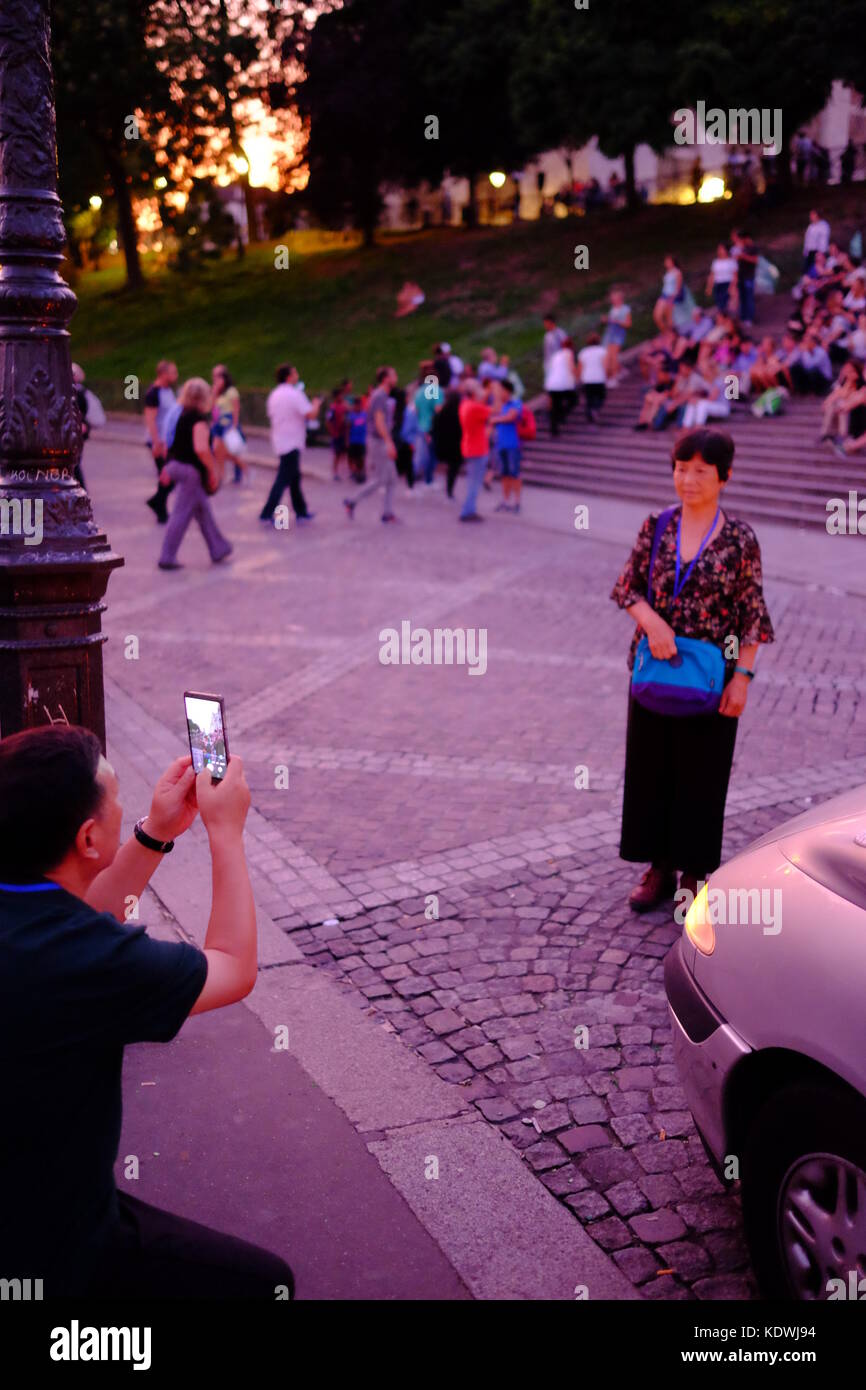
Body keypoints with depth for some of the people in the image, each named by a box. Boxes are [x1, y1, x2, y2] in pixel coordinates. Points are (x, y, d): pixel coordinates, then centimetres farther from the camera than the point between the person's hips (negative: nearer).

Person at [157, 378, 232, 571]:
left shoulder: (179, 415, 10)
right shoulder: (199, 419, -17)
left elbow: (170, 442, 17)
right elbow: (201, 449, -28)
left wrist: (168, 467, 24)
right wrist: (213, 470, -18)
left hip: (176, 465, 9)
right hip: (192, 470, -9)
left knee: (203, 510, 18)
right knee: (182, 513, -4)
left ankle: (218, 549, 28)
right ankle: (167, 558, -1)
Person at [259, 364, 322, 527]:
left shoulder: (274, 394, 9)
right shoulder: (295, 394, -16)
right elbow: (311, 414, -21)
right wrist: (316, 404, 0)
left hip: (279, 441, 9)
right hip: (291, 443, -9)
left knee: (294, 477, 17)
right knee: (283, 480, -5)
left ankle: (301, 511, 24)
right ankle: (267, 513, -6)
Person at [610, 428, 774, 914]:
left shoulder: (740, 539, -7)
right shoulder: (657, 526, 1)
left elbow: (752, 616, -5)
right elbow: (627, 587, 2)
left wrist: (743, 675, -11)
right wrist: (653, 621, -17)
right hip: (653, 669, 3)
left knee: (700, 774, 7)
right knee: (651, 768, 10)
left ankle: (694, 873, 23)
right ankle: (659, 868, 26)